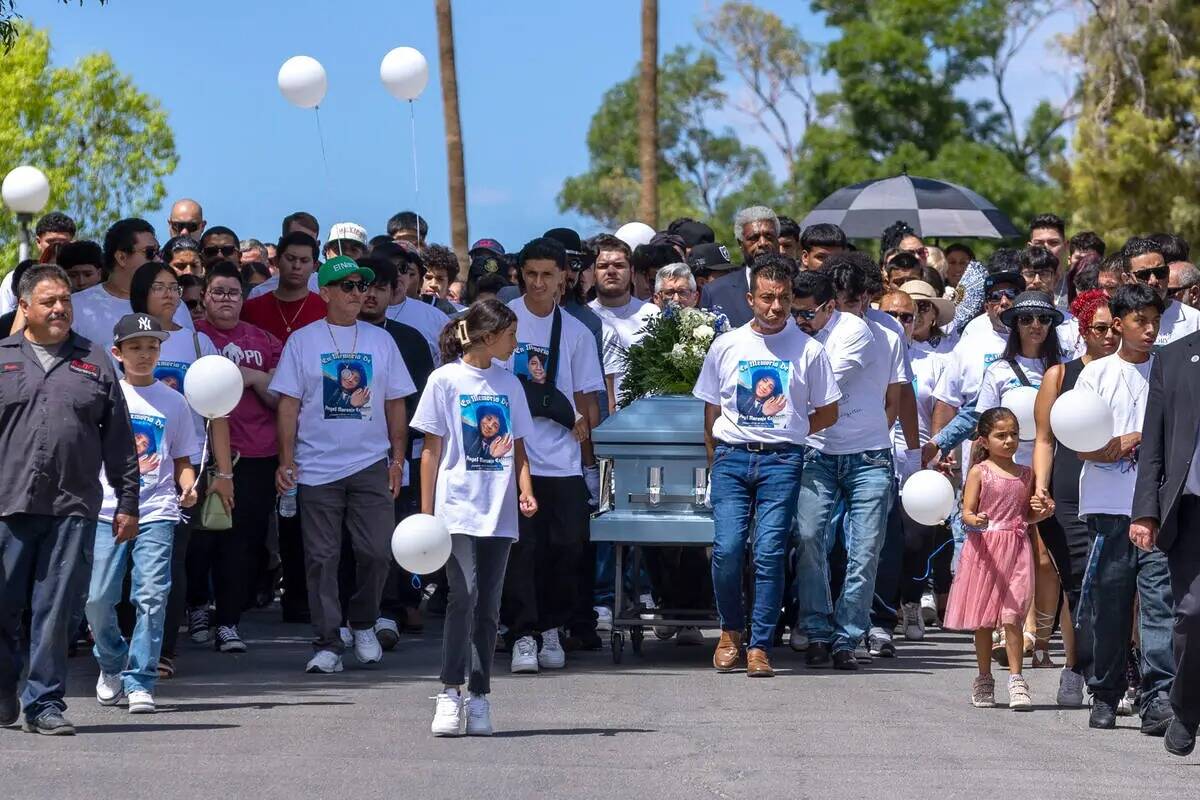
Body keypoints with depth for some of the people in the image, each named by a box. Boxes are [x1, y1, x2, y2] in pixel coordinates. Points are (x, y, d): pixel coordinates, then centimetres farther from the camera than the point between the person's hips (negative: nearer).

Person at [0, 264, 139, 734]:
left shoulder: (94, 362, 13)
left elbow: (119, 441, 13)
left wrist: (127, 503, 9)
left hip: (73, 509, 1)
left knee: (58, 613, -1)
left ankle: (45, 704, 6)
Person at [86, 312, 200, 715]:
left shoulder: (173, 401, 10)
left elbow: (182, 459, 15)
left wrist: (188, 485, -5)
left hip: (156, 511, 0)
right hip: (107, 509, 0)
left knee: (152, 595, -11)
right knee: (98, 598, -4)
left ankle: (139, 683, -5)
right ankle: (112, 664, 23)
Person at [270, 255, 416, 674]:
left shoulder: (380, 340, 10)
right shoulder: (303, 341, 3)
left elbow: (395, 403, 12)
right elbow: (289, 404, 2)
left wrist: (398, 458, 6)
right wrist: (286, 461, -5)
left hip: (371, 465, 2)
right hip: (317, 467, -2)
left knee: (377, 552, -3)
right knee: (322, 558, -1)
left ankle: (364, 626, 19)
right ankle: (328, 643, 4)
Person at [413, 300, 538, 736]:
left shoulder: (509, 384, 14)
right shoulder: (445, 380, 1)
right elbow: (431, 449, 2)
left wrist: (525, 488, 2)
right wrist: (426, 511, 0)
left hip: (499, 513, 5)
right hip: (458, 509, -5)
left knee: (489, 606, 4)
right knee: (464, 594, -18)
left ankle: (479, 697, 10)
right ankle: (450, 693, -15)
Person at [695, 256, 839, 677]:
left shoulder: (808, 350, 6)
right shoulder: (726, 346, 10)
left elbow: (828, 412, 13)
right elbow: (711, 411, 15)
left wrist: (789, 432, 5)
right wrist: (716, 460, 8)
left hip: (782, 460, -1)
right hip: (732, 457, 1)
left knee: (770, 554, -8)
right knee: (727, 549, -11)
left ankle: (759, 647, -3)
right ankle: (730, 631, 11)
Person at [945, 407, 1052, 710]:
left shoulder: (1025, 474, 11)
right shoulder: (979, 472, 0)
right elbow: (966, 512, -4)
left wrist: (1043, 511, 0)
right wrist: (975, 520, -26)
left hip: (1016, 549, 1)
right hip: (984, 548, -1)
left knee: (1011, 617, -8)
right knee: (983, 620, 6)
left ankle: (1016, 680, -6)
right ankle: (984, 681, 16)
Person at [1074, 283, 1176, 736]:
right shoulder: (1097, 374, 8)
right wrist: (1118, 447, -14)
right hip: (1109, 506, 0)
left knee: (1159, 597, -11)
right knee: (1109, 601, 4)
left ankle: (1158, 699, -15)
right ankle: (1105, 696, 17)